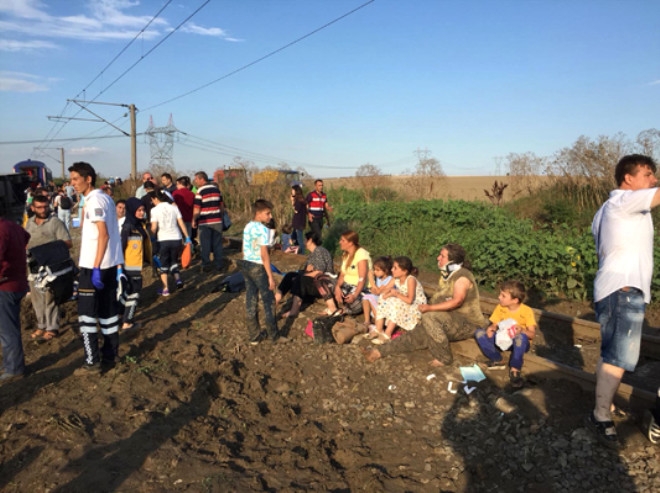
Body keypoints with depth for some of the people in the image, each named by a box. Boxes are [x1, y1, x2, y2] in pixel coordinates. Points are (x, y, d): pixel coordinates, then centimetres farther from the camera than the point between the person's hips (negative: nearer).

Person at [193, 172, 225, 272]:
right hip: (217, 221, 5)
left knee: (205, 245, 4)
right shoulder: (216, 188, 9)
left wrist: (194, 220, 0)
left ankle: (206, 265, 7)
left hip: (205, 222, -5)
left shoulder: (200, 191, -9)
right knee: (217, 244, 9)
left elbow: (197, 208, -12)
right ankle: (219, 265, 12)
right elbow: (222, 205, 13)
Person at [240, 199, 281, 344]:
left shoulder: (247, 227, 8)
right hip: (258, 267, -8)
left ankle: (254, 335, 20)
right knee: (269, 301, 7)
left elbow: (244, 250, 12)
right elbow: (264, 254, -20)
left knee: (250, 301, 12)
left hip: (245, 264, 8)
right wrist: (270, 276, -17)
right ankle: (273, 334, 17)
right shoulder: (263, 229, -17)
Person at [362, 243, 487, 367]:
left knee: (430, 317, -29)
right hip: (453, 321, 9)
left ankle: (444, 358, -17)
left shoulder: (462, 276, -17)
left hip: (467, 323, -8)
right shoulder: (446, 274, 11)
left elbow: (457, 301, -30)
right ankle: (380, 352, 1)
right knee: (418, 334, -1)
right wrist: (427, 307, -5)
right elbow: (439, 298, 14)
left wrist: (430, 308, -32)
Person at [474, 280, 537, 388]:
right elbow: (494, 324, 0)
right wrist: (491, 328, -25)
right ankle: (497, 360, -8)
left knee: (521, 337, -41)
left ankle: (515, 369, -26)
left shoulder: (526, 311, -17)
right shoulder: (500, 308, -5)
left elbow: (532, 334, -19)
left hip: (520, 343, -4)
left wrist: (522, 330, -41)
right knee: (479, 333, -16)